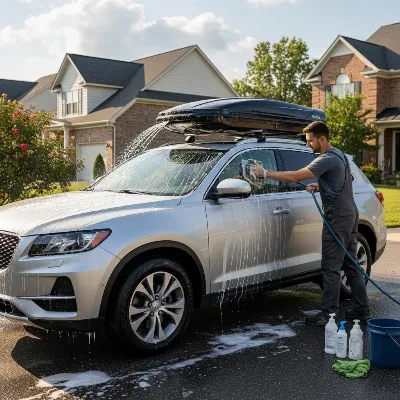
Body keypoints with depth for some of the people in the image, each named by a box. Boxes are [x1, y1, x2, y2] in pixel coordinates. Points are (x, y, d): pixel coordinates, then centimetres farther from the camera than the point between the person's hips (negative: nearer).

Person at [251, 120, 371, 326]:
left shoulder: (328, 159, -17)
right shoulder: (339, 155, 16)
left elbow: (296, 176, -24)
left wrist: (266, 173, -17)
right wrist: (319, 186, 11)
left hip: (338, 217, -10)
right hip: (350, 213, 10)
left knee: (331, 268, -6)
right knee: (350, 265, 15)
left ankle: (328, 314, -2)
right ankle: (363, 309, 22)